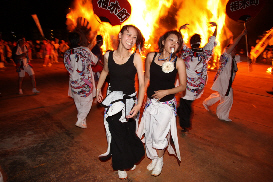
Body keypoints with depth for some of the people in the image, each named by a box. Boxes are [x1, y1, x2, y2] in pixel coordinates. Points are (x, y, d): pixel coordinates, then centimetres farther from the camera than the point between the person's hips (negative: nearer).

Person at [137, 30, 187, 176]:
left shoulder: (179, 62, -10)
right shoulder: (151, 56, -3)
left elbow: (182, 86, -4)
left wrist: (166, 92, -17)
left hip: (167, 104, -3)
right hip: (151, 101, 3)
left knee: (159, 135, 3)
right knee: (149, 132, 14)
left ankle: (159, 161, 35)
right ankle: (154, 158, 42)